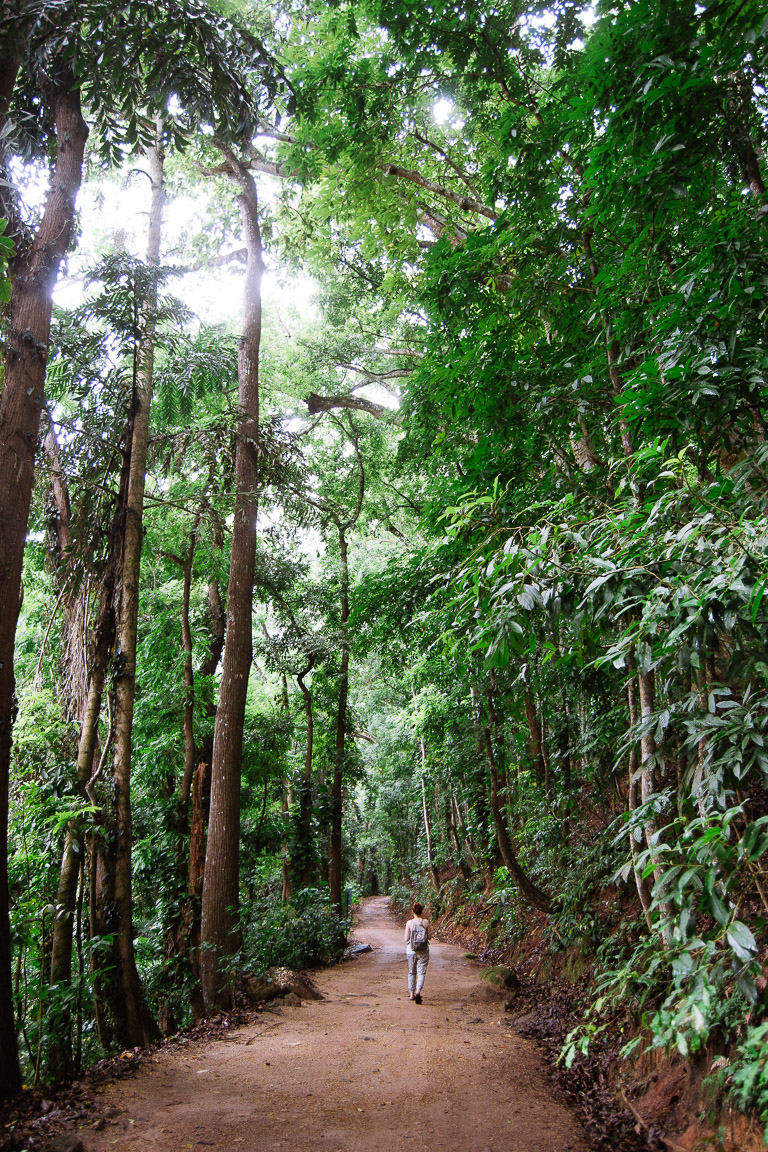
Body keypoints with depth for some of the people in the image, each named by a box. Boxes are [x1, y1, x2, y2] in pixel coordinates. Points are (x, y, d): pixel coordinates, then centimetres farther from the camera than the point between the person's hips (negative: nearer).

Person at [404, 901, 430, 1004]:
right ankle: (418, 991, -19)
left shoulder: (409, 923, -9)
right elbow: (429, 937, 0)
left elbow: (406, 939, -7)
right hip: (423, 951, 0)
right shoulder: (426, 922, -7)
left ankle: (411, 994, 24)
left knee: (411, 972, 16)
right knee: (421, 972, 3)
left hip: (411, 950, 0)